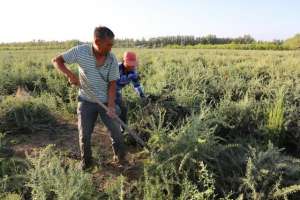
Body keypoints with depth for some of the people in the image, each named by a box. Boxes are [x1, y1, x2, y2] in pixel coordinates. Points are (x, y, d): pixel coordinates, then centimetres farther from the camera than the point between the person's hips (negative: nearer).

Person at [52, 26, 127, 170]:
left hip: (106, 101, 1)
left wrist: (111, 105, -19)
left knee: (116, 131, 3)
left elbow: (112, 83, -9)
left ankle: (121, 158, 28)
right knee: (84, 135, 6)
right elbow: (57, 60, -7)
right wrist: (70, 74, -24)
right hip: (86, 101, 0)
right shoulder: (81, 51, -15)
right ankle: (86, 162, 30)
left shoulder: (112, 59, -12)